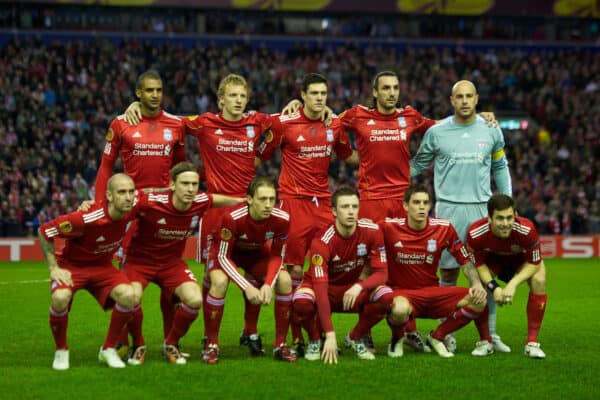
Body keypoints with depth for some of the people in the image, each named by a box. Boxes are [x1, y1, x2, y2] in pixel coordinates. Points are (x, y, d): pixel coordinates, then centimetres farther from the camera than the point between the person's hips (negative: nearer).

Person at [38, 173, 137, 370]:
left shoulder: (129, 210, -17)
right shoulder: (86, 219, -33)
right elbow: (44, 231, -21)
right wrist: (53, 268, -21)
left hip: (101, 266, 4)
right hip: (71, 265, -4)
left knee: (127, 295, -24)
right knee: (60, 298, -35)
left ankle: (108, 350, -3)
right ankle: (61, 351, -7)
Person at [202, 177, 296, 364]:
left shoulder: (281, 219, -27)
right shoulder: (233, 217, -38)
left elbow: (277, 256, -12)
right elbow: (223, 256, -28)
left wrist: (268, 284, -29)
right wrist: (247, 287, -36)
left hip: (257, 253, 4)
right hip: (228, 252, -3)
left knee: (285, 281, -19)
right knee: (219, 282, -33)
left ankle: (280, 345, -5)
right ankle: (211, 344, -17)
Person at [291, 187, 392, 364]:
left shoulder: (371, 231, -16)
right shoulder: (322, 241, -28)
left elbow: (382, 273, -14)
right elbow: (321, 288, -33)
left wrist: (359, 286, -38)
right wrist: (330, 335, -41)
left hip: (353, 288, 3)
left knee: (386, 297, -27)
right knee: (302, 302, -37)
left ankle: (355, 338, 0)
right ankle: (315, 340, -3)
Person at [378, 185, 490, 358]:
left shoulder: (443, 228, -2)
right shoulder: (389, 227, -9)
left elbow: (465, 260, 5)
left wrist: (476, 284, -10)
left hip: (432, 293, 4)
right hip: (401, 293, -4)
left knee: (478, 300, -18)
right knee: (400, 309, -42)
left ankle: (437, 337, 4)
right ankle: (396, 340, -3)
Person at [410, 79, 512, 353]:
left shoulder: (491, 130, 7)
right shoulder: (437, 132, 2)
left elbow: (500, 168, 18)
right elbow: (417, 165, 15)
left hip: (481, 208, 1)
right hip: (448, 208, -1)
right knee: (449, 271, -1)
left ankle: (490, 334, 7)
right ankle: (447, 333, 8)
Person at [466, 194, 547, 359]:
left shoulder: (527, 230, -39)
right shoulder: (475, 233, -36)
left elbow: (534, 263, -25)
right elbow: (479, 264, -18)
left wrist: (513, 284, -36)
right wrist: (494, 287, -33)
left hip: (521, 260, -1)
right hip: (493, 260, 1)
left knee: (539, 280, -28)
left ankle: (532, 343, -16)